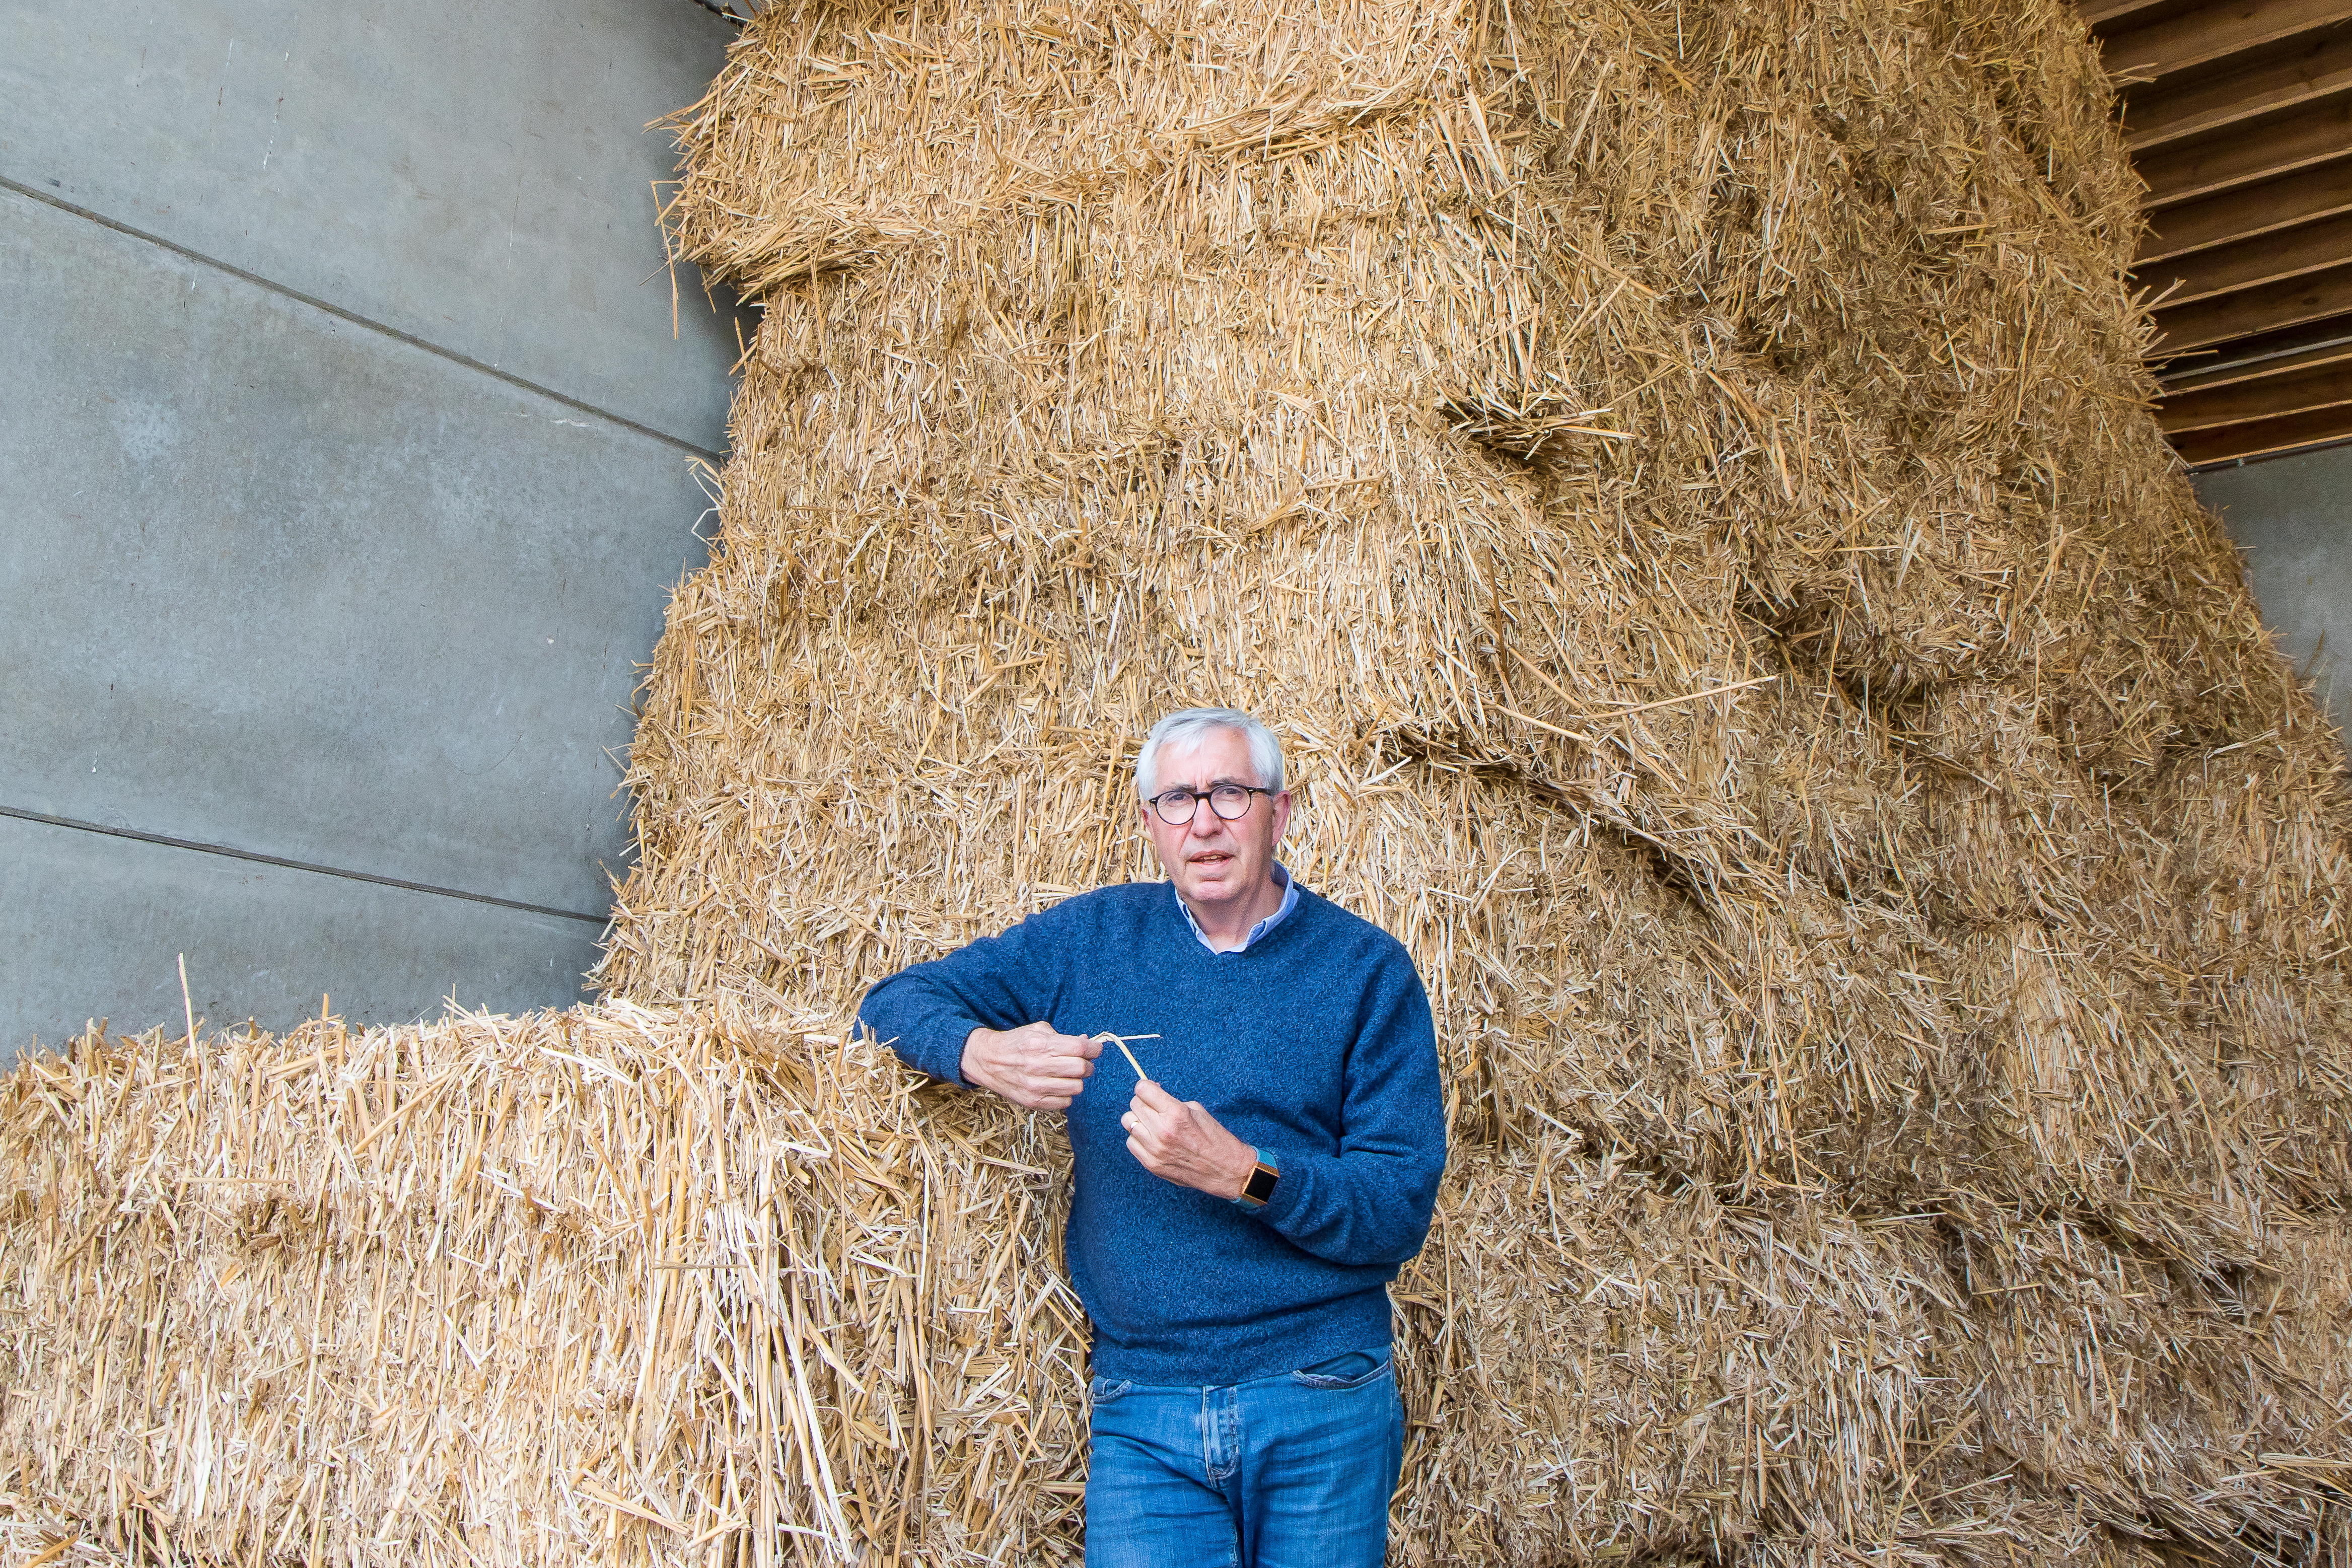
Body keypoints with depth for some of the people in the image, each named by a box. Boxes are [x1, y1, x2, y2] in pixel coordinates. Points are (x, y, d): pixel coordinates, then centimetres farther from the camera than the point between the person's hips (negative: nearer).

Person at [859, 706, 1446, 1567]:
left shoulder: (1366, 968, -2)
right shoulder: (1092, 938, 6)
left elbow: (1399, 1213, -7)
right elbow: (897, 1001, 9)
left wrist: (1241, 1173, -23)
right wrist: (981, 1052, -13)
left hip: (1323, 1409, -1)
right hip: (1141, 1413, 1)